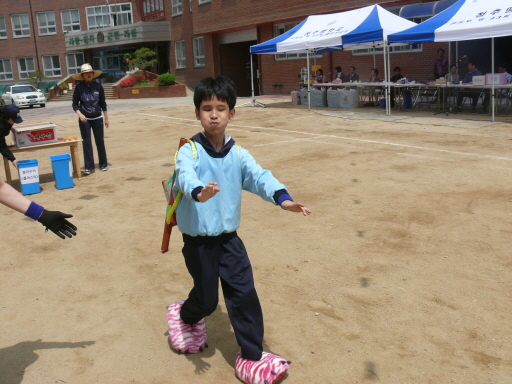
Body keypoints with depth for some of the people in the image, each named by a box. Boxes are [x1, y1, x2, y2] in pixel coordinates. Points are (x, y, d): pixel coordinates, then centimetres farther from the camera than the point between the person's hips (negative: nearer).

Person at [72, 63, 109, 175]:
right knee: (86, 142, -1)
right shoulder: (79, 88, -2)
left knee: (100, 141, 7)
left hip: (97, 118, 1)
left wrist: (106, 118, 7)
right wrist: (80, 114, -17)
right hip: (84, 119, -1)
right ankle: (89, 167, 4)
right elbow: (75, 104, 0)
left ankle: (103, 164, 20)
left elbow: (103, 103, 7)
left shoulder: (98, 86, 1)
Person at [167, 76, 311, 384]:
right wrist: (198, 192, -56)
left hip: (229, 237, 3)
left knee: (245, 295, -1)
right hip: (198, 239, -3)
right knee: (207, 299, 7)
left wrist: (282, 197, -35)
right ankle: (184, 316, 44)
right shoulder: (190, 151, -11)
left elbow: (259, 175, -15)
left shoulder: (238, 154, 0)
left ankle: (251, 358, 14)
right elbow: (186, 176, -32)